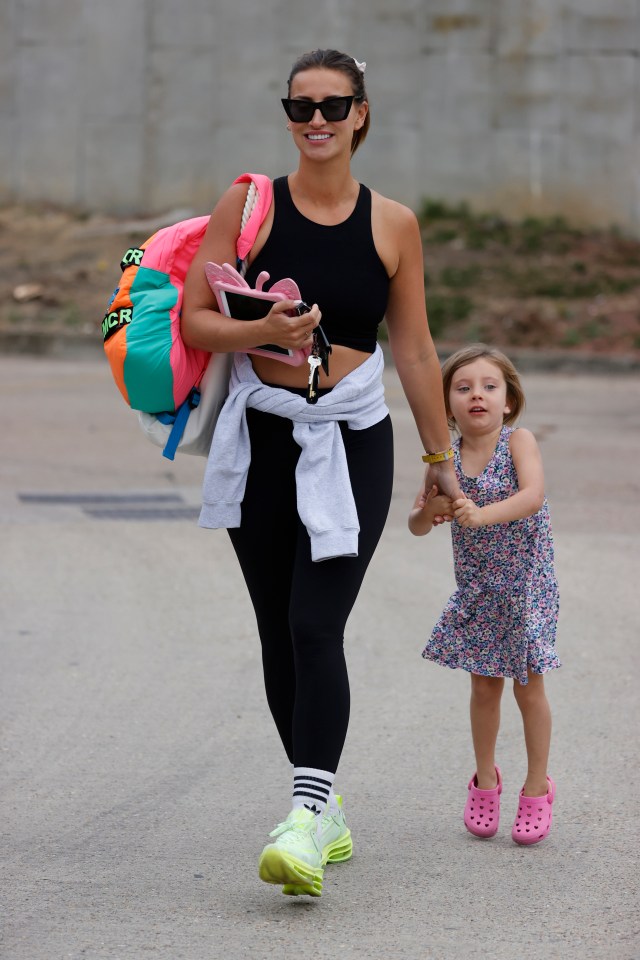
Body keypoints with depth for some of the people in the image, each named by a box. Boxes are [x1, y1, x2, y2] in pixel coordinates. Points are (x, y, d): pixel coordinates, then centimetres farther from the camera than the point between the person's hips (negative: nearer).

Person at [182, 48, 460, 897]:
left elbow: (415, 350, 10)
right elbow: (194, 321, -1)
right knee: (279, 635, 7)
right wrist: (261, 331, -20)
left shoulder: (392, 224, 3)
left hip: (352, 444, -1)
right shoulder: (249, 205, 0)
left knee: (317, 630, -15)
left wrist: (441, 459, 14)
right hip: (261, 438, 2)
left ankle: (307, 823, -21)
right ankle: (325, 808, 21)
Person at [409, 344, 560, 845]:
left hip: (526, 585, -3)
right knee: (484, 686, 10)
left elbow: (533, 494, -32)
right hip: (477, 590, 3)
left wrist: (482, 514, -46)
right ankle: (486, 779, 27)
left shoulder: (519, 441, -15)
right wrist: (427, 512, -30)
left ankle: (537, 787, 18)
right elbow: (416, 525, -6)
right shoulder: (446, 459, -6)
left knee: (528, 687, 4)